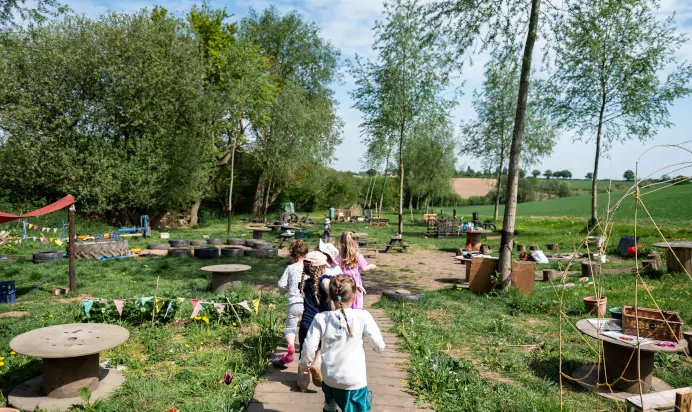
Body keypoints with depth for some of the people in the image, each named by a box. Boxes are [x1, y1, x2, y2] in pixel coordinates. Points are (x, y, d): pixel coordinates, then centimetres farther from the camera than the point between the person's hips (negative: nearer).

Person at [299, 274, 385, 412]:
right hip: (354, 380, -3)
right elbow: (379, 346, -6)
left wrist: (305, 363, 12)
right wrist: (377, 347, 17)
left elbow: (309, 348, -8)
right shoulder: (362, 316, -14)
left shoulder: (321, 318, -10)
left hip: (329, 378, 3)